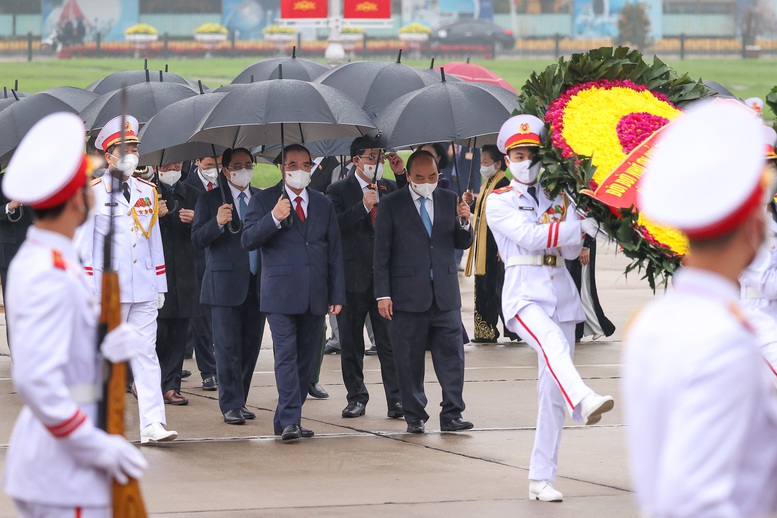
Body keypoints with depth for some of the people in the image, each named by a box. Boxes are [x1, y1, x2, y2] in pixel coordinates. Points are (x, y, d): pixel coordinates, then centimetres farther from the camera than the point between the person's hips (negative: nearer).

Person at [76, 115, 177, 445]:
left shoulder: (147, 192, 13)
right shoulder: (92, 194, -1)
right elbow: (83, 244, -2)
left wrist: (160, 286, 14)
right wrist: (87, 290, -8)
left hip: (144, 290, 4)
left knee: (147, 354, -2)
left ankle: (152, 424, -7)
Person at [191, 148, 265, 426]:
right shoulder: (209, 200, 3)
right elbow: (197, 240, -6)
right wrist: (217, 223, -21)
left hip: (257, 285, 4)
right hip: (226, 285, -4)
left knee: (251, 346, 6)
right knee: (228, 346, -5)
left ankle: (239, 400, 17)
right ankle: (231, 405, -1)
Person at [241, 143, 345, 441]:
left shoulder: (324, 205, 15)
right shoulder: (264, 201, 4)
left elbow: (335, 252, 15)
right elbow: (248, 240, -5)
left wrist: (337, 294, 9)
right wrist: (273, 219, -21)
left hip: (315, 296, 4)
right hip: (281, 294, -4)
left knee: (306, 359, 6)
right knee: (286, 357, -12)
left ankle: (286, 420, 13)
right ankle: (290, 421, -15)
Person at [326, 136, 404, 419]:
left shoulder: (392, 189, 10)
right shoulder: (339, 191, 0)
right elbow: (334, 226, -12)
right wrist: (363, 206, -20)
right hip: (354, 276, -1)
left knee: (390, 340, -2)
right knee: (351, 343, 7)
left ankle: (396, 399, 0)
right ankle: (356, 398, 18)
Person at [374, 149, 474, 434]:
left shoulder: (449, 200, 10)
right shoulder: (391, 204, 1)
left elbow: (462, 244, 13)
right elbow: (381, 253, 0)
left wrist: (464, 222, -9)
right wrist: (383, 294, -6)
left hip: (445, 294, 2)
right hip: (407, 294, -2)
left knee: (452, 354, -3)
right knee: (409, 361, 3)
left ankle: (452, 415, 0)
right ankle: (414, 416, 12)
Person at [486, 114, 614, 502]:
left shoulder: (558, 199, 16)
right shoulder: (499, 202, 4)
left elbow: (571, 250, 4)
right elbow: (530, 237, -12)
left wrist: (571, 213, -11)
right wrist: (579, 226, -17)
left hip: (561, 293, 5)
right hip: (524, 293, -5)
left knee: (552, 387, 1)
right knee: (551, 340, -37)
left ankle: (541, 479, 5)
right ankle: (584, 401, -65)